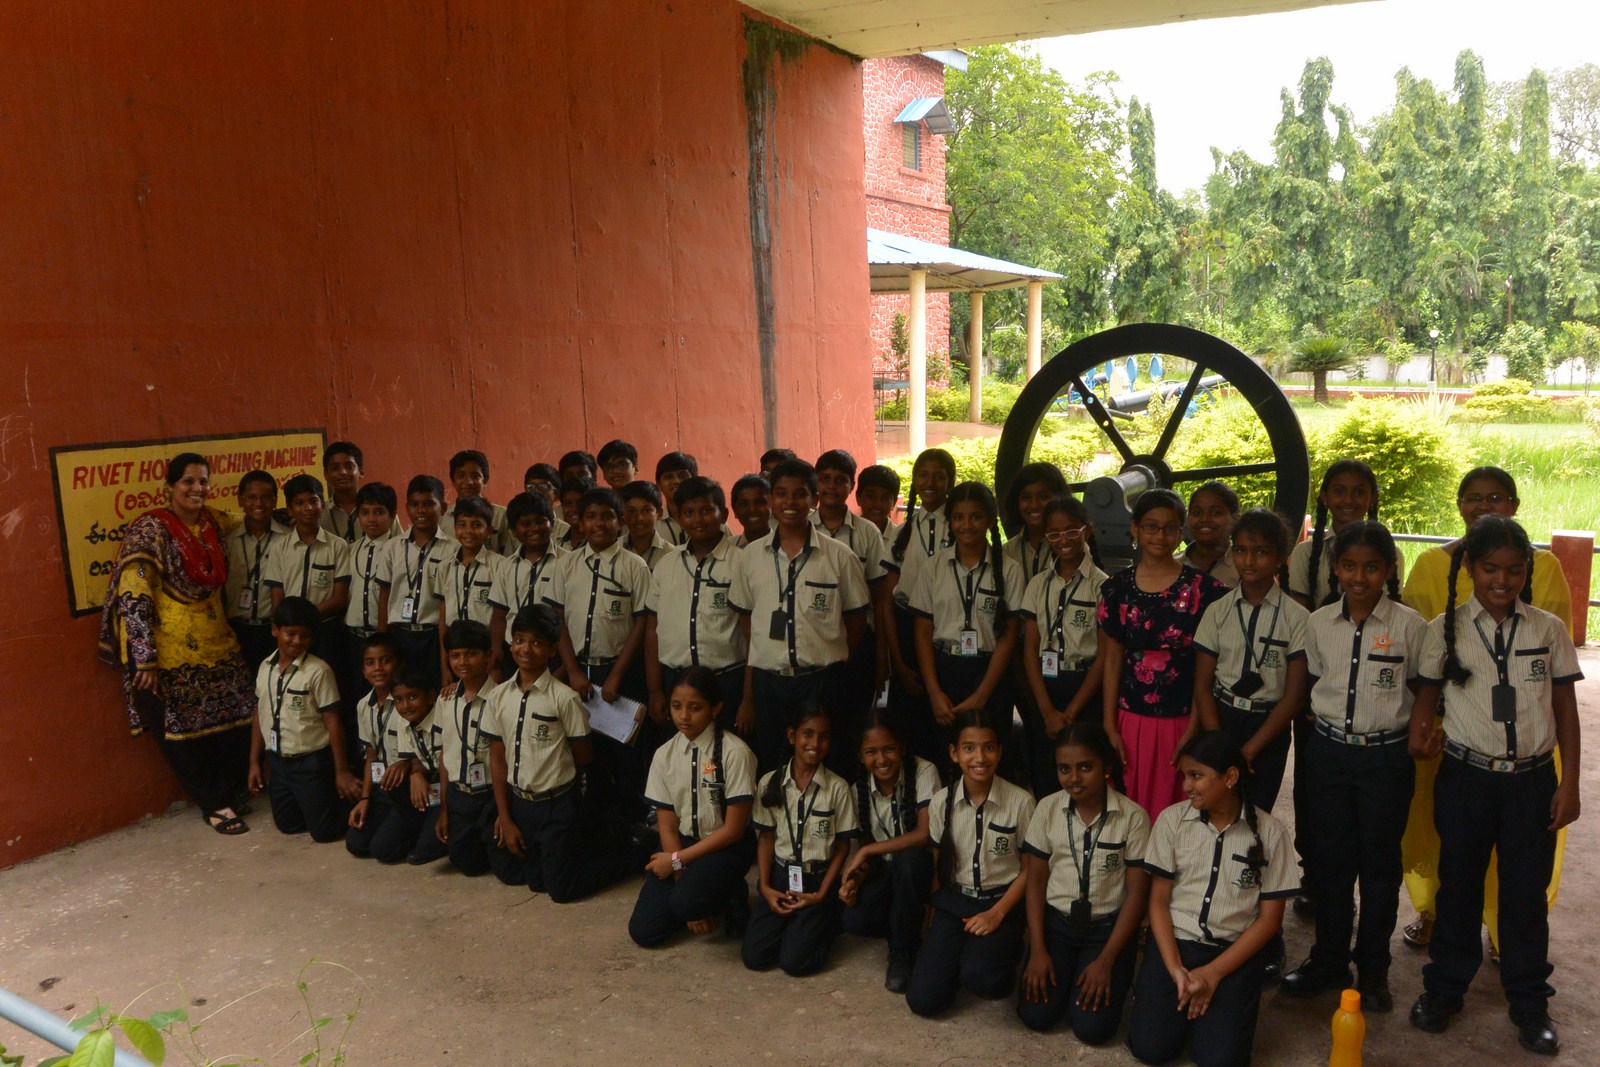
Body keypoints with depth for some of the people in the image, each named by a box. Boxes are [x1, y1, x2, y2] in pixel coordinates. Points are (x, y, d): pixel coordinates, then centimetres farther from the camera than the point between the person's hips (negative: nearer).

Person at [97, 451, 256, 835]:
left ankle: (228, 793, 25)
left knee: (236, 722, 6)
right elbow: (133, 597, -18)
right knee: (183, 732, 5)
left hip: (217, 645, 6)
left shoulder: (213, 524, 5)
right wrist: (145, 660, -21)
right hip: (171, 654, -5)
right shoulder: (151, 529, -14)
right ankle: (214, 804, 21)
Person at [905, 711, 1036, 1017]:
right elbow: (935, 863, 5)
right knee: (922, 999, -12)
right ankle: (962, 953, 17)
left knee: (980, 979, -31)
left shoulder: (1021, 801, -11)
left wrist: (997, 913, -11)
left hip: (1002, 902, -3)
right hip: (953, 901, 3)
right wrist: (934, 923, -2)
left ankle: (1007, 951, 4)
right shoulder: (941, 803, -3)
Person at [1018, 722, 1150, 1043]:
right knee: (1035, 1014, -13)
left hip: (1109, 925, -2)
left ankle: (1114, 977, 15)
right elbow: (1036, 879, 2)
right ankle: (1063, 971, 17)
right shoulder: (1047, 808, -4)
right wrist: (1038, 950, -5)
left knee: (1092, 1026, -16)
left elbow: (1137, 893, -8)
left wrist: (1106, 961, -12)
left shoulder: (1133, 817, -12)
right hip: (1055, 919, 2)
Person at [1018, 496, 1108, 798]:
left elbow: (1104, 656, -7)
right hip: (1043, 692, 4)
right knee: (1044, 783, 6)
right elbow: (1030, 649, 4)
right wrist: (1048, 710, -6)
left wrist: (1071, 713, -10)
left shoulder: (1102, 585, -4)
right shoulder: (1039, 585, 8)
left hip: (1086, 692, -3)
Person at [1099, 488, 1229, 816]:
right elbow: (1111, 661, 6)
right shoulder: (1117, 587, 3)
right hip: (1131, 719, 2)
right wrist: (1110, 726, 2)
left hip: (1181, 721, -2)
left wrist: (1193, 730, -6)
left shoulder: (1203, 588, -2)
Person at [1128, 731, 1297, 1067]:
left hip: (1236, 951, -1)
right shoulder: (1172, 820, -3)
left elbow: (1270, 919, -3)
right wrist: (1176, 970, -14)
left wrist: (1212, 974, -11)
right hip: (1175, 939, 1)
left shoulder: (1270, 832, -5)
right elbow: (1158, 901, 0)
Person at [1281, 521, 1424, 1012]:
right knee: (1328, 859, 11)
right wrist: (1321, 732, 8)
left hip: (1386, 756, -2)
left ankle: (1373, 968, 25)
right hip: (1328, 751, 3)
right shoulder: (1318, 623, 1)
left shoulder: (1409, 625, -7)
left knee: (1379, 864, 9)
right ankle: (1328, 960, 27)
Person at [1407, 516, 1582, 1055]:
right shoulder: (1445, 630, -2)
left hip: (1532, 778, 1)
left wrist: (1569, 783, 1)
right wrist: (1420, 735, -19)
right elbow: (1428, 694, 3)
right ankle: (1444, 987, 28)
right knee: (1458, 884, 12)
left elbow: (1565, 707, 4)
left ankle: (1529, 1001, 27)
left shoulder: (1549, 630, 0)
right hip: (1465, 775, 0)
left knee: (1527, 891, 9)